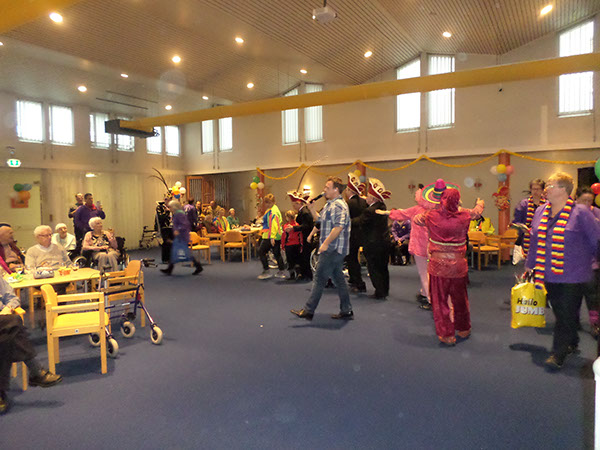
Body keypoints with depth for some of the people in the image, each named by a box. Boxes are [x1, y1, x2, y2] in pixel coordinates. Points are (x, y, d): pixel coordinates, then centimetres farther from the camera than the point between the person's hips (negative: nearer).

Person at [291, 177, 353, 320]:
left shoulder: (339, 205, -15)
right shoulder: (329, 205, 18)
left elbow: (339, 227, -25)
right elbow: (320, 220, 26)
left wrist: (325, 243, -24)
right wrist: (312, 209, 10)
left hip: (332, 249, -10)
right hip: (335, 249, 10)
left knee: (319, 279, -5)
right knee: (338, 279, 13)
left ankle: (308, 311, 2)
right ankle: (346, 311, 19)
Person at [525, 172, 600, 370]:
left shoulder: (580, 212, -9)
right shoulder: (540, 211, 7)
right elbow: (535, 241, 15)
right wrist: (529, 265, 19)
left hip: (572, 277, -5)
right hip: (548, 275, 5)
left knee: (566, 315, -1)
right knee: (560, 312, 14)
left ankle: (558, 354, 6)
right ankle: (571, 343, 34)